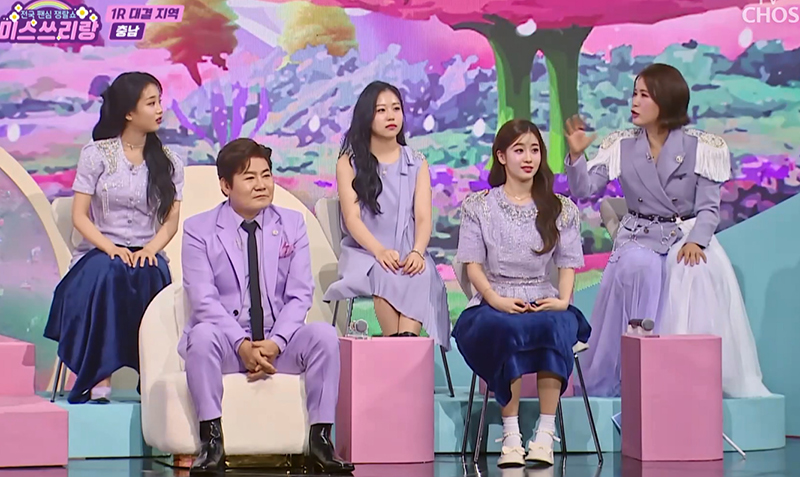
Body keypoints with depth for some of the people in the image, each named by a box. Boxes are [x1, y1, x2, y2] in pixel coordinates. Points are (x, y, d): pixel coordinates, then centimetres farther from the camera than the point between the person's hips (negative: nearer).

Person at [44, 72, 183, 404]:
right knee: (107, 273, -38)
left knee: (150, 274, -36)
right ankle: (99, 379, -38)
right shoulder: (96, 154, 5)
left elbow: (171, 221, 5)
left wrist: (149, 249, -16)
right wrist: (111, 248, -18)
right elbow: (79, 216, -1)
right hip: (99, 252, -1)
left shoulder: (169, 163, 13)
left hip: (146, 254, 1)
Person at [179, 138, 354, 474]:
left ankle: (320, 441, -23)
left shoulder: (292, 224, 9)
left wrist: (274, 343, -15)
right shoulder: (198, 230, 2)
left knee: (325, 335, -26)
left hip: (278, 344, 2)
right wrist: (243, 345, -22)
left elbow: (299, 295, 2)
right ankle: (211, 441, -30)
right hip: (226, 341, -2)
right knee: (202, 335, -35)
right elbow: (204, 300, -8)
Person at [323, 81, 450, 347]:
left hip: (409, 256, 1)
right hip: (364, 254, -1)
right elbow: (352, 218, -3)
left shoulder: (417, 163, 17)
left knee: (421, 275, -35)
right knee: (385, 273, -37)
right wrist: (380, 251, -23)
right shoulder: (349, 163, 10)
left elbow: (423, 217, 3)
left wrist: (417, 252, -19)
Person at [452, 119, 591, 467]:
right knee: (506, 327, -38)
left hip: (544, 303, 1)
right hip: (493, 305, -1)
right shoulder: (478, 206, 11)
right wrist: (496, 300, -15)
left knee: (554, 325, -36)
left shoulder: (561, 210, 16)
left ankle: (545, 435, -35)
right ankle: (510, 436, -36)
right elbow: (473, 264, 3)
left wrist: (563, 300, -12)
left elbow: (567, 264, 9)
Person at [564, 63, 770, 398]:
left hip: (686, 235, -1)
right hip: (639, 236, 1)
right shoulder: (622, 146, 4)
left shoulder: (700, 148, -3)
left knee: (696, 270, -34)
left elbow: (708, 208, -5)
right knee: (636, 267, -33)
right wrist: (576, 154, -16)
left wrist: (695, 241, -22)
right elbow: (585, 189, 0)